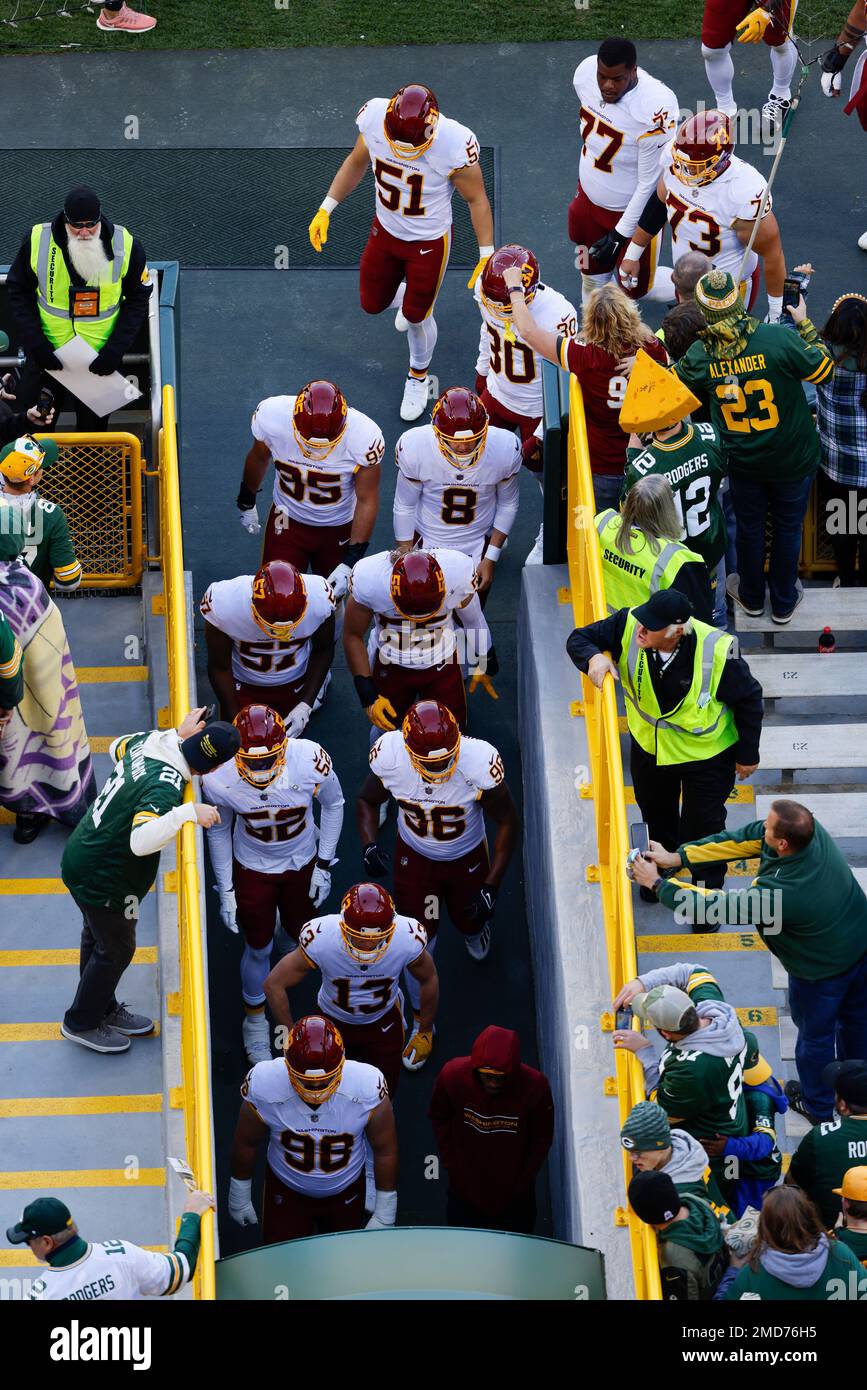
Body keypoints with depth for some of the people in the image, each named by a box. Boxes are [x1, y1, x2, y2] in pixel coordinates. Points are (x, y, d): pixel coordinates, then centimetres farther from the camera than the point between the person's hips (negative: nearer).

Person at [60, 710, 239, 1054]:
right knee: (115, 950, 14)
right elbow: (141, 841, -47)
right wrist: (188, 812, -50)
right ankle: (81, 1023, 34)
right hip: (104, 880, -9)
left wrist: (178, 733, 12)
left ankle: (104, 1010, 49)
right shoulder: (165, 787, -35)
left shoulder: (149, 740, -9)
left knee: (98, 935, 27)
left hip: (80, 856, 9)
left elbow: (117, 747, 16)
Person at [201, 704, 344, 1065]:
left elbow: (333, 805, -10)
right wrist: (226, 891, -3)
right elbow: (218, 831, -9)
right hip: (252, 869, -1)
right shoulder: (220, 779, -32)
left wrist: (324, 866, -4)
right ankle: (255, 1020, 38)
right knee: (258, 949, 12)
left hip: (302, 862, 1)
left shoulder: (310, 761, -34)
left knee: (300, 933, 22)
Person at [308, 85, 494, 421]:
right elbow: (356, 163, -1)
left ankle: (419, 376, 45)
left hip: (429, 242, -4)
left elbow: (476, 200, -17)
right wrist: (326, 208, -1)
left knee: (416, 317, 13)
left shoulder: (453, 146, -36)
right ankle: (408, 299, 56)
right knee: (372, 304, 19)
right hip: (385, 230, 4)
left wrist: (486, 258, -12)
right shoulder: (374, 119, -26)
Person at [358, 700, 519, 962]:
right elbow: (368, 801, -7)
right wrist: (369, 847, -26)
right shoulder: (389, 757, -31)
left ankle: (474, 929, 64)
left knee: (470, 923, 24)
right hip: (414, 856, 0)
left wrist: (491, 887, -22)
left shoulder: (480, 763, -38)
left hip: (467, 857, 0)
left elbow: (507, 821, -21)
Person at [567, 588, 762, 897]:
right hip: (648, 745, 4)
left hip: (707, 754, -4)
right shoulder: (628, 626, -29)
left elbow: (748, 699, -19)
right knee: (657, 814, 28)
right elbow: (580, 638, -15)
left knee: (703, 824, 13)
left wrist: (748, 755, -8)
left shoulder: (717, 651, -35)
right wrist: (593, 657, -40)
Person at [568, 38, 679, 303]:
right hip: (589, 199, 6)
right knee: (592, 277, 19)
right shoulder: (585, 73, -16)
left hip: (633, 210, -6)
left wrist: (620, 234, -19)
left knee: (637, 287, 12)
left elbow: (650, 182, -25)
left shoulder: (655, 109, -36)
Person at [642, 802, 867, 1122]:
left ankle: (817, 1107, 47)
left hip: (822, 972, -6)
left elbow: (712, 907, -29)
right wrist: (678, 857, -12)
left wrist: (657, 883, -16)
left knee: (815, 1034, 22)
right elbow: (742, 838, -13)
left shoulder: (779, 893, -42)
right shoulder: (812, 829, -24)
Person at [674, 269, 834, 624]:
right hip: (793, 460, -2)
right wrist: (805, 325, 0)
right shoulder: (779, 338, -27)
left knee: (749, 527, 25)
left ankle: (751, 597, 45)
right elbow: (823, 369, -12)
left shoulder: (700, 355, -17)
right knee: (788, 528, 20)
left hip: (744, 462, 2)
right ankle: (783, 602, 37)